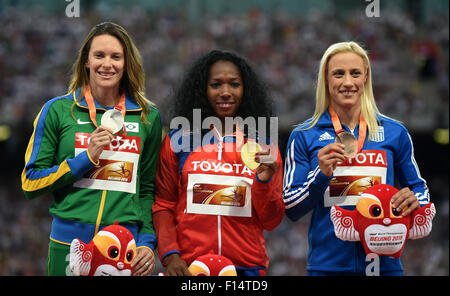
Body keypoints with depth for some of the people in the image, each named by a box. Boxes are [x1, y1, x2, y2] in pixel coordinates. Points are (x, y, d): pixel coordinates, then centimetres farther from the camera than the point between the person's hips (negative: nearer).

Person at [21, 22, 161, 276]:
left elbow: (148, 189, 14)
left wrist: (147, 243, 1)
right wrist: (87, 157, -9)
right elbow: (31, 183, 1)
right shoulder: (58, 110, 3)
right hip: (69, 245, -1)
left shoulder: (148, 117, 9)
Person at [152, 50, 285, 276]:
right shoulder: (177, 141, 4)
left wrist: (264, 181, -11)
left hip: (248, 266, 1)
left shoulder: (263, 146, 6)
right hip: (188, 266, -1)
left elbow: (271, 221, 6)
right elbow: (163, 205, 4)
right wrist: (169, 255, -9)